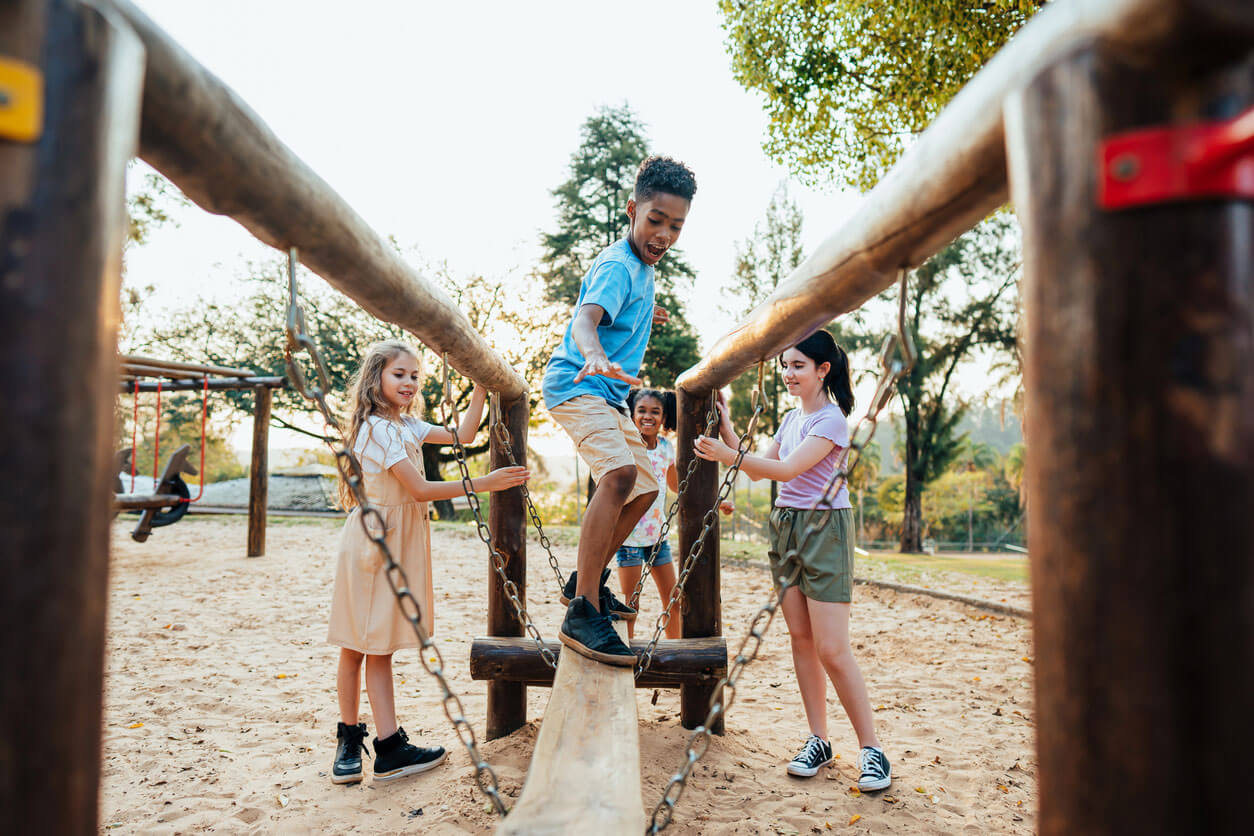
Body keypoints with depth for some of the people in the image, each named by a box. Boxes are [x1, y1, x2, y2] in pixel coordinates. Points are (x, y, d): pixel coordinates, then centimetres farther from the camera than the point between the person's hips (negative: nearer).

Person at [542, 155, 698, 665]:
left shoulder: (641, 267, 14)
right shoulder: (617, 267, -17)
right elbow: (585, 319, -37)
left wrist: (641, 317, 38)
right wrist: (596, 357, -56)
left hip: (606, 395, 11)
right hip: (575, 386, -10)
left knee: (644, 489, 16)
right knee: (619, 472, -33)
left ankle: (587, 582, 26)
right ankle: (582, 614, -34)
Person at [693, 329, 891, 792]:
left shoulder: (831, 419, -12)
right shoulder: (791, 418, 14)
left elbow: (787, 469, -22)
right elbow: (760, 469, 15)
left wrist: (727, 455, -29)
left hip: (824, 528, -8)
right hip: (785, 525, 8)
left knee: (831, 649, -8)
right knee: (800, 638, 7)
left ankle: (871, 749, 5)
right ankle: (818, 741, 16)